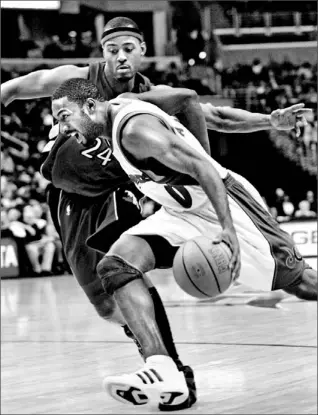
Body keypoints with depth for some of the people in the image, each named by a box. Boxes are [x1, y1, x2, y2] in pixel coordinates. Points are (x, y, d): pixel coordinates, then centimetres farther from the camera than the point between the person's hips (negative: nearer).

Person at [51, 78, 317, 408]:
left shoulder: (134, 128, -24)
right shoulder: (122, 103, 3)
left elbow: (200, 167, -30)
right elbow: (188, 98, 13)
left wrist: (227, 229, -39)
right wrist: (204, 153, 20)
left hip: (223, 204, -9)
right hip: (181, 216, 9)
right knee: (116, 265, -13)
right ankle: (162, 369, -26)